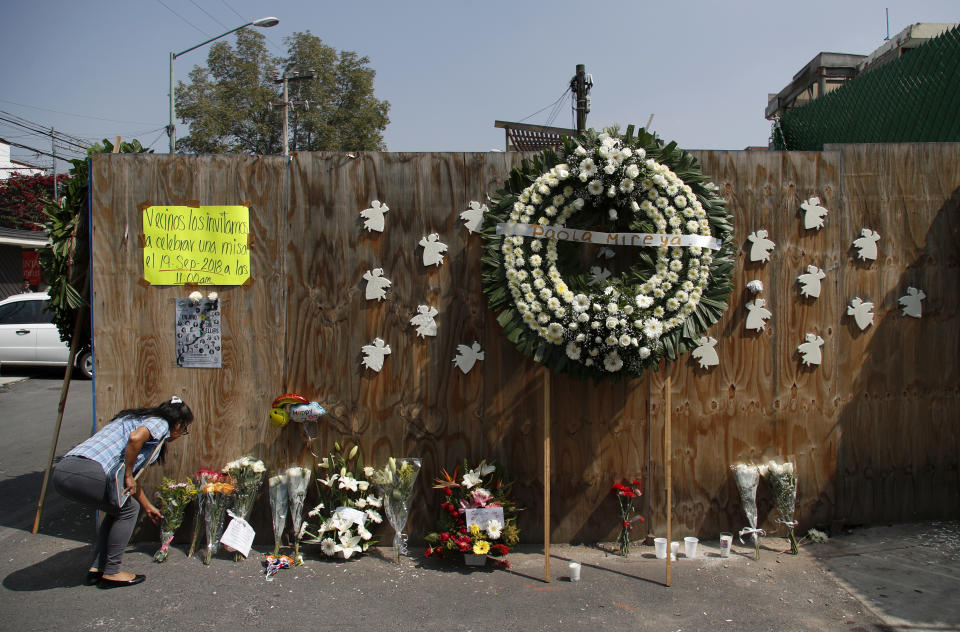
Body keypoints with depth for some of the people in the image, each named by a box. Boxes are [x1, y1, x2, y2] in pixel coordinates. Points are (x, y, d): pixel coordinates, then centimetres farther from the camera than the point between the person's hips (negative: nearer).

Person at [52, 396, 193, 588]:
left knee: (118, 508, 25)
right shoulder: (161, 423, 5)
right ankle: (111, 573, 15)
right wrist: (128, 475, -8)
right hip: (86, 472, -9)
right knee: (128, 509, 10)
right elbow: (135, 438, -20)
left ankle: (96, 569, 25)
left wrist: (147, 506, 51)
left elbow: (132, 478, 41)